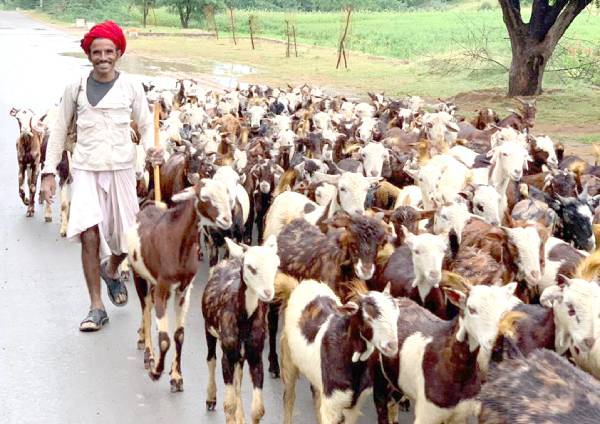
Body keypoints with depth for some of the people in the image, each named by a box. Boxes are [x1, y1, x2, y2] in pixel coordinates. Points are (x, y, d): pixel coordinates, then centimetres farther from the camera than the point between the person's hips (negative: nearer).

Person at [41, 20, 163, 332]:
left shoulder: (131, 87, 2)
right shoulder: (76, 88, 2)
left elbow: (146, 125, 11)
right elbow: (60, 130, 8)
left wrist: (150, 147, -11)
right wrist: (49, 171, 3)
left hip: (120, 169, 1)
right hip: (85, 169, -1)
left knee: (126, 240, 6)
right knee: (89, 236, -13)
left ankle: (111, 271, 42)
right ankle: (96, 307, -2)